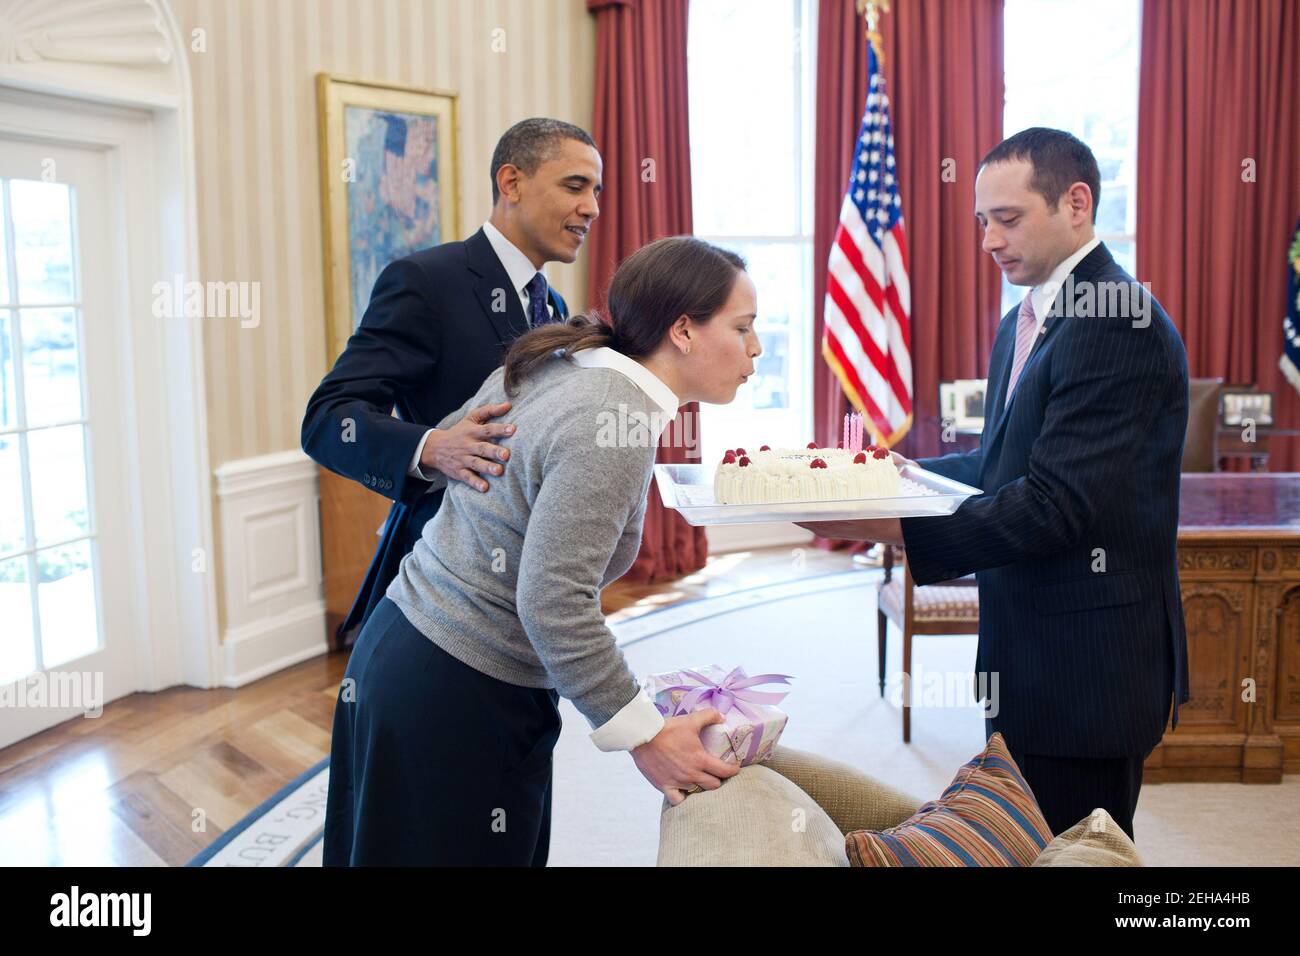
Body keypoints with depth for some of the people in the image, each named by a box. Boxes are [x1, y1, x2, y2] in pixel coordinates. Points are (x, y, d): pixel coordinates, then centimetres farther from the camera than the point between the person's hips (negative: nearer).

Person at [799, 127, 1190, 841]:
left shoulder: (1118, 323, -19)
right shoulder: (1023, 323, 14)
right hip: (1030, 649, 10)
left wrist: (892, 528, -28)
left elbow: (1054, 505, -27)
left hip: (1086, 666, -10)